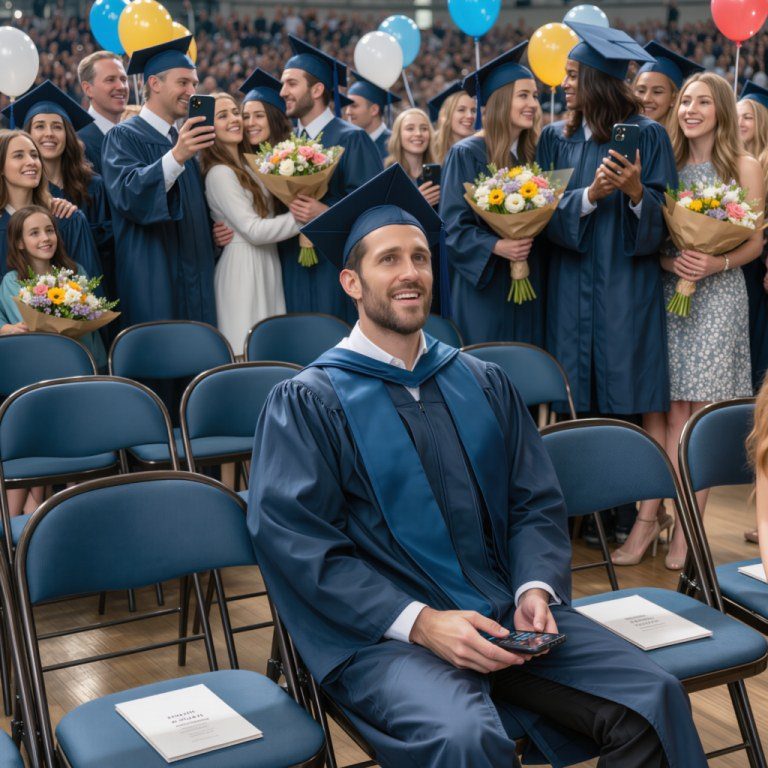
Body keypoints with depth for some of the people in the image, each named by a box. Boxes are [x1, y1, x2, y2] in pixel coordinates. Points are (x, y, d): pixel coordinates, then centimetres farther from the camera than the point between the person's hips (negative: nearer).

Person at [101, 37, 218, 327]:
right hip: (153, 280, -7)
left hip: (195, 280, 7)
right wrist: (175, 156, -35)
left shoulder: (186, 140, 17)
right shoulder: (124, 136, -4)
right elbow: (128, 195, -23)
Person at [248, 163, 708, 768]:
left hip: (504, 611, 4)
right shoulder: (308, 402, 0)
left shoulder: (483, 384, 15)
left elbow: (537, 504, 12)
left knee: (655, 698, -17)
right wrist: (419, 622, -19)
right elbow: (295, 540, -9)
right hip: (383, 629, -4)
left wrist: (536, 588, -9)